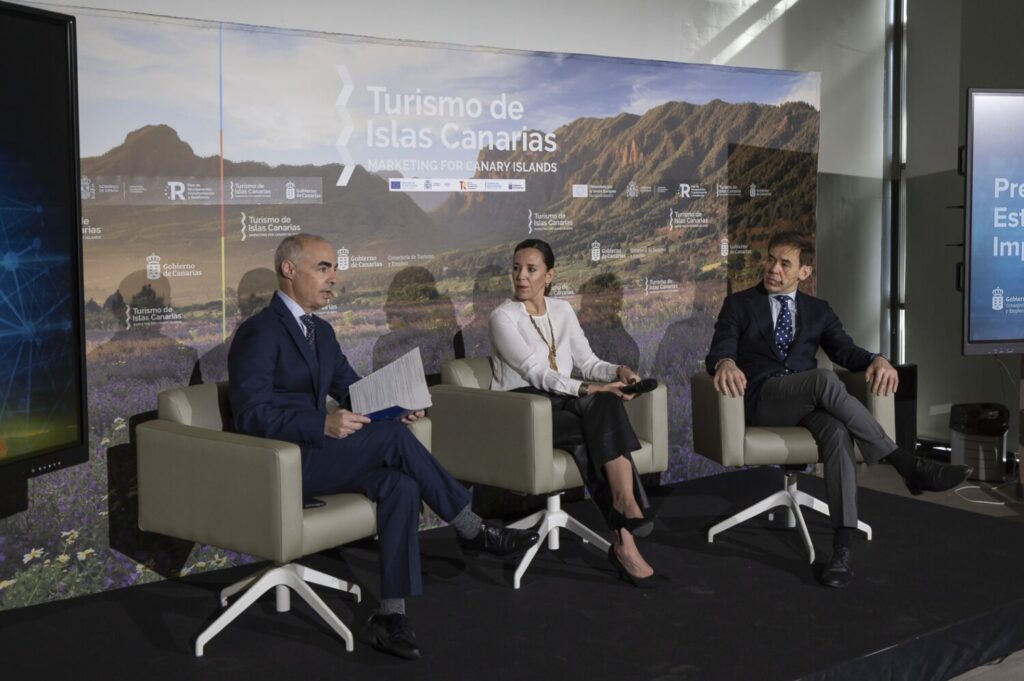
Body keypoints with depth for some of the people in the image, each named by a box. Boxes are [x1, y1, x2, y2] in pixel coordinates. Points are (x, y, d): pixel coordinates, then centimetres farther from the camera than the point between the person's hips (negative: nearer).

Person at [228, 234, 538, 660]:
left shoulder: (321, 332, 15)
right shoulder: (259, 333, -12)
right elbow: (252, 415, -20)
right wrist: (324, 425, -30)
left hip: (313, 453, 8)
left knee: (401, 484, -21)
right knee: (394, 437, -25)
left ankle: (391, 615, -21)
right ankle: (472, 529, -10)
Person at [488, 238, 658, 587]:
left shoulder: (562, 311, 14)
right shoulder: (503, 317, -5)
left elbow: (587, 361, 13)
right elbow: (536, 374, -15)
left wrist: (617, 371, -9)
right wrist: (588, 389, -27)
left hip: (565, 402, 5)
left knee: (606, 404, -31)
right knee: (604, 429, -30)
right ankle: (624, 539, -31)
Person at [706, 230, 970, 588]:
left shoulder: (818, 310, 19)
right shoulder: (739, 304, 10)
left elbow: (846, 351, 6)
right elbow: (717, 352, -4)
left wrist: (876, 360, -18)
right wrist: (725, 363, -30)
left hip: (810, 402, 3)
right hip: (763, 400, -3)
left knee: (837, 431, -35)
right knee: (824, 378, -36)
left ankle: (843, 547, -41)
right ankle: (907, 464, -32)